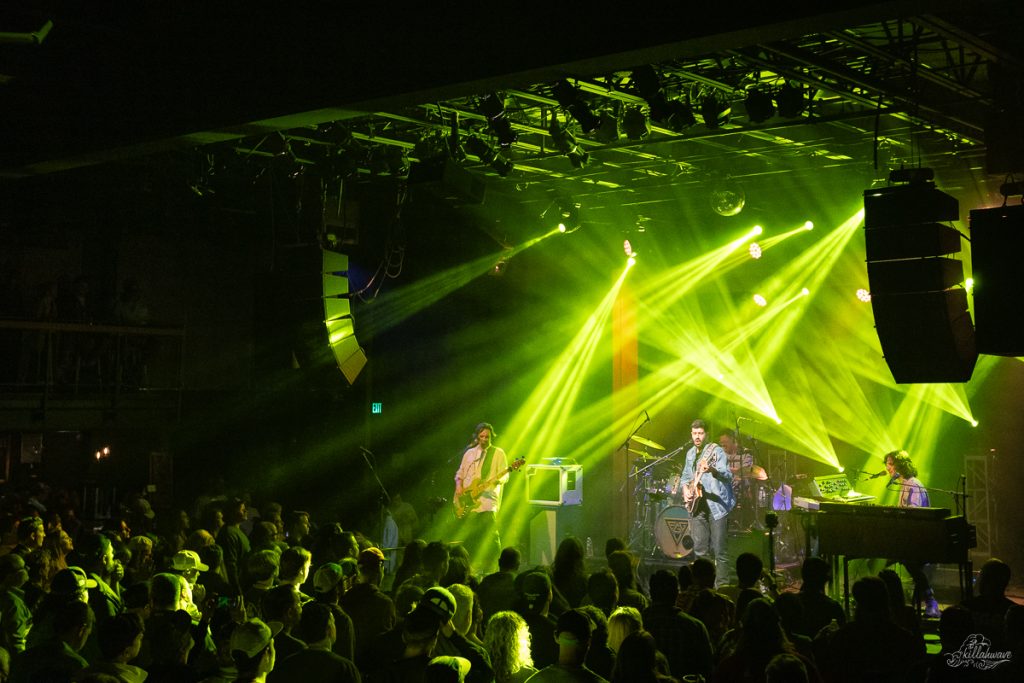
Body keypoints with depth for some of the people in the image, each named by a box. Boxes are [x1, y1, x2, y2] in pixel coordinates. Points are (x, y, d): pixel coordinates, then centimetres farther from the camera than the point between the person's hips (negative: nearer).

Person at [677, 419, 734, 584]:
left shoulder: (716, 451, -6)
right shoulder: (691, 453, 15)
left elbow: (728, 475, -18)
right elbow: (685, 476, 27)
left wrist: (713, 470, -37)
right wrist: (685, 489, 8)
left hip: (716, 505, -6)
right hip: (697, 506, 6)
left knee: (719, 550, -6)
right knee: (700, 549, 7)